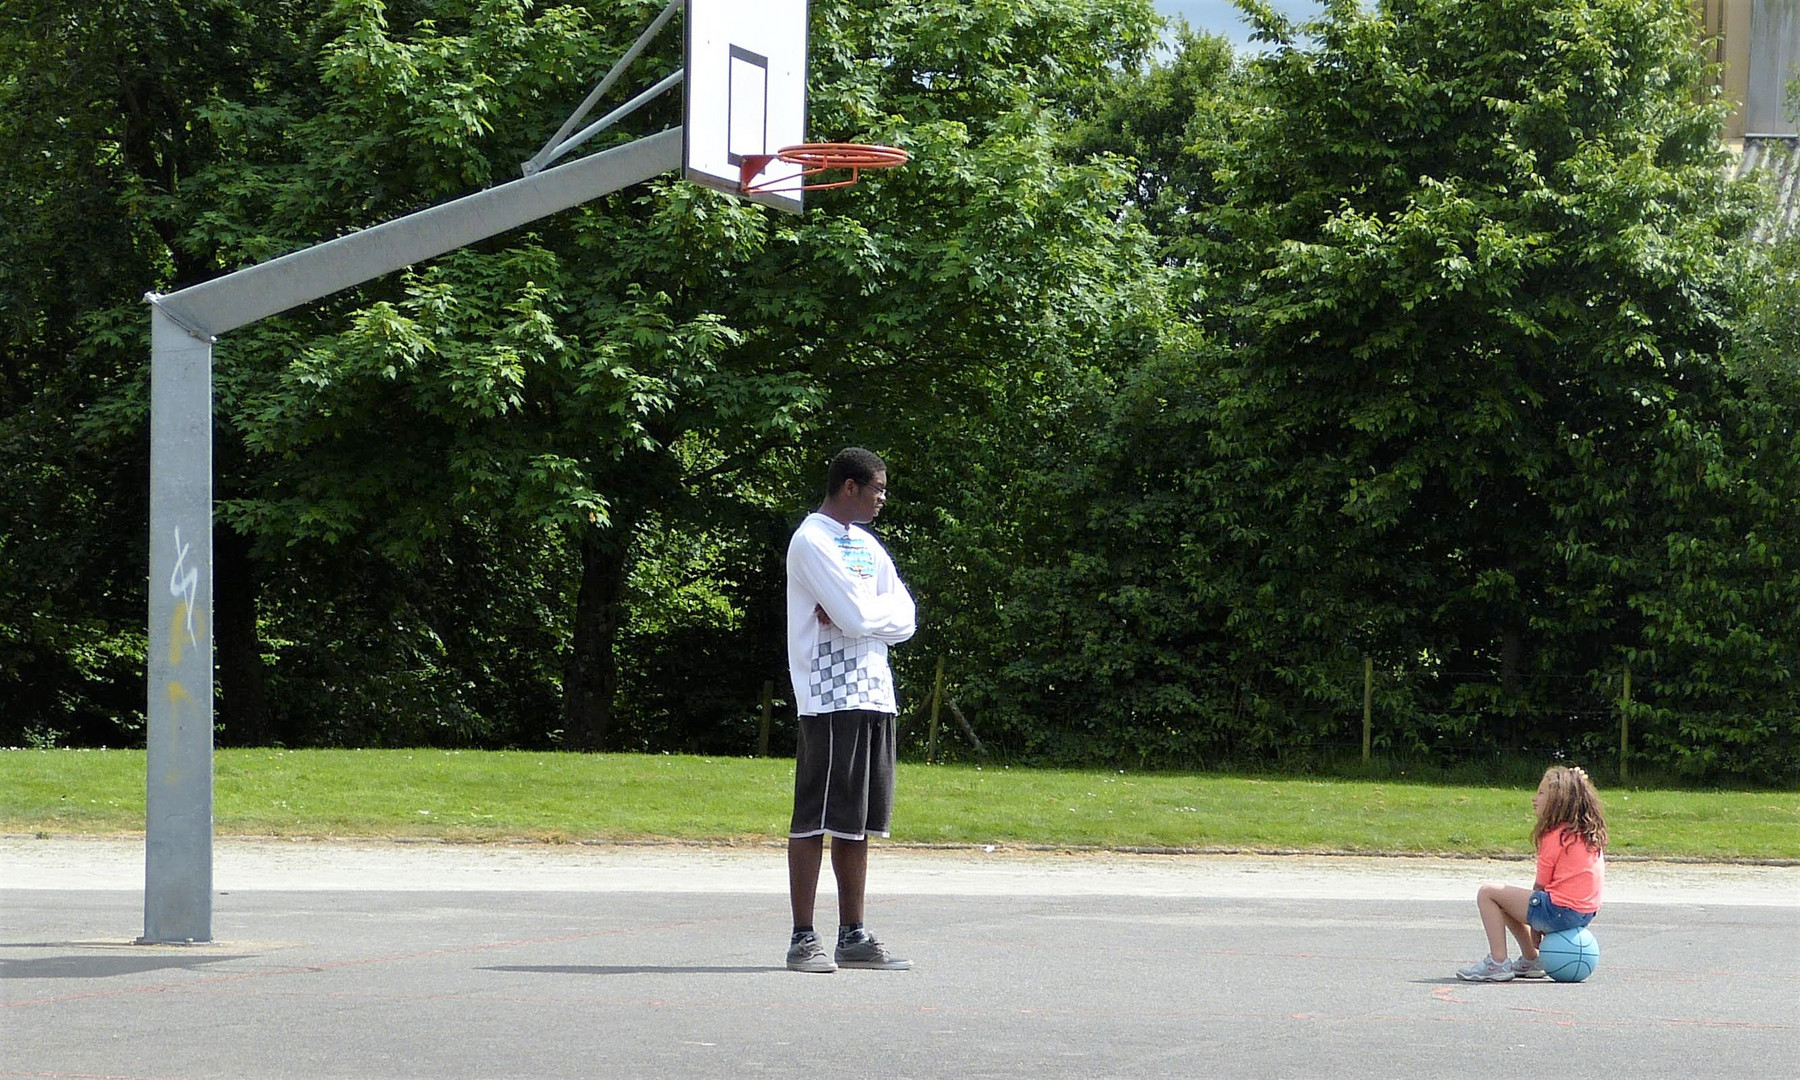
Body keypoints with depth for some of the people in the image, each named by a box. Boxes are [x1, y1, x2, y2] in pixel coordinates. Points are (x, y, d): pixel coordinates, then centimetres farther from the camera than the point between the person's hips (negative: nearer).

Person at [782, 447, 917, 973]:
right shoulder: (812, 540, -8)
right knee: (815, 819, -6)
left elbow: (903, 618, 11)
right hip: (829, 696, -9)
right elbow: (858, 618, -17)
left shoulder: (866, 544, 20)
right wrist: (882, 610, 3)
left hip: (874, 694, 9)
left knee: (858, 822, 9)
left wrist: (860, 612, -7)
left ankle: (853, 936, 13)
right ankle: (803, 939, -4)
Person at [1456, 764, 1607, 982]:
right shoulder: (1588, 833, 14)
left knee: (1488, 894, -2)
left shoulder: (1556, 835, -12)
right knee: (1507, 900, 27)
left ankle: (1498, 963, -8)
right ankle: (1530, 961, 26)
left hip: (1560, 911, -10)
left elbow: (1540, 886, -7)